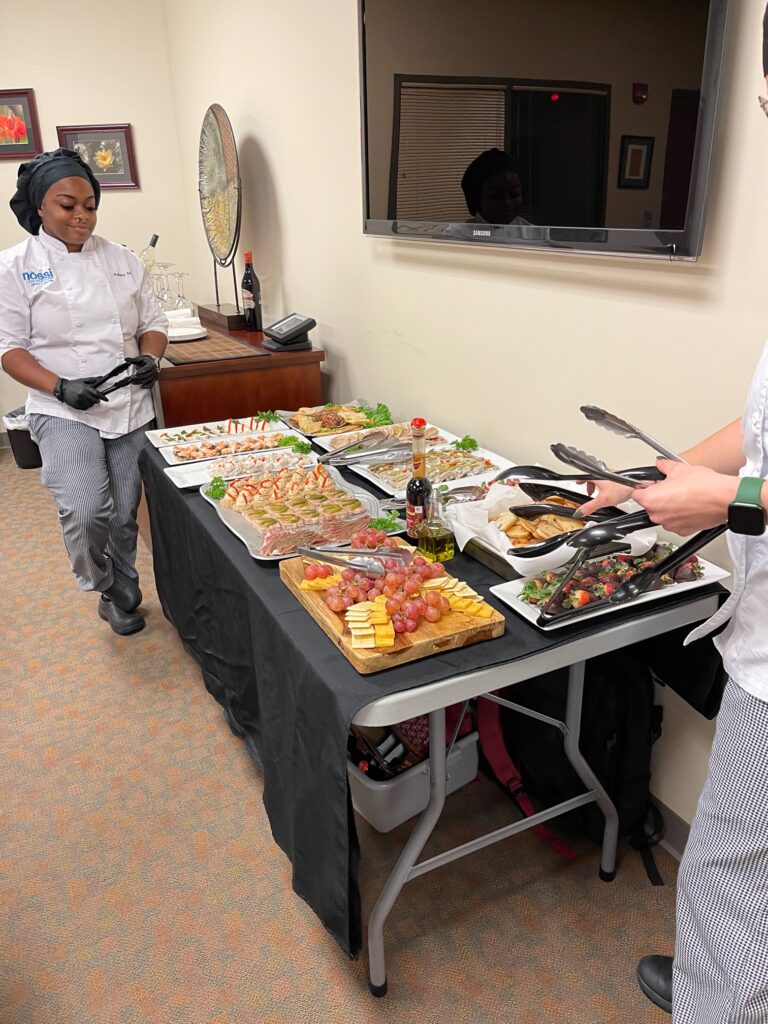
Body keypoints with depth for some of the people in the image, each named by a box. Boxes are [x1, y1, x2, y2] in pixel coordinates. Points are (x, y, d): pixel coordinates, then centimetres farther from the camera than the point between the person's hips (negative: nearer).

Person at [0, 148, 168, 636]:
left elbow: (153, 322, 13)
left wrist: (150, 358, -9)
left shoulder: (122, 259, 8)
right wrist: (60, 387, -19)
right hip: (65, 412, -3)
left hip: (131, 408, 3)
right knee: (84, 511, -20)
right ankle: (103, 583, 12)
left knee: (125, 513, 8)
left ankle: (122, 596, 33)